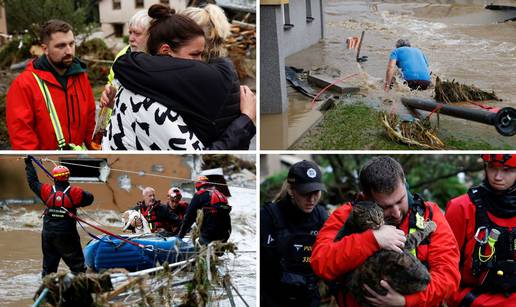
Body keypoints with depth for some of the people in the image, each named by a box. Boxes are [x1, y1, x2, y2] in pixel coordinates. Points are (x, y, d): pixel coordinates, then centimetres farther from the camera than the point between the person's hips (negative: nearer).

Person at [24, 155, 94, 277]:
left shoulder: (47, 191, -4)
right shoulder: (74, 193, -11)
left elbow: (33, 182, 9)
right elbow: (89, 198, 0)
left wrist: (29, 164, 21)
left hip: (48, 234, 3)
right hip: (67, 235, -3)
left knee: (49, 262, 17)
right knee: (76, 262, 4)